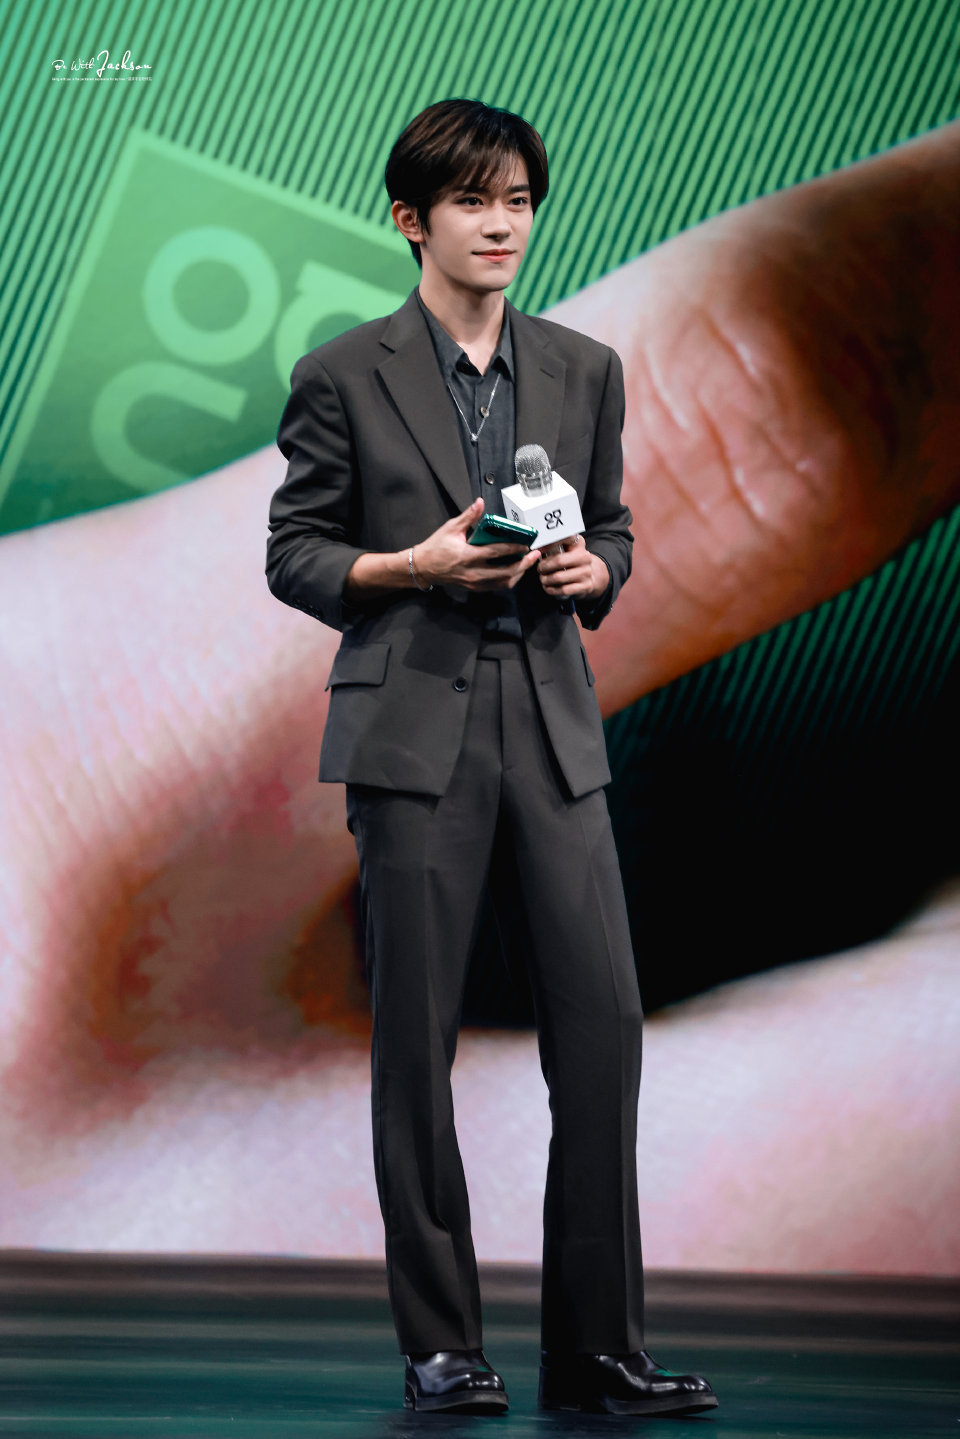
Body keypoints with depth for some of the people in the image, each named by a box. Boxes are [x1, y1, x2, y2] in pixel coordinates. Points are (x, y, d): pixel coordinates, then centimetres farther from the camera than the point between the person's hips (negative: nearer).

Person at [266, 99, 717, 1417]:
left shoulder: (583, 372, 12)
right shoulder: (346, 377, 1)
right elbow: (294, 554, 3)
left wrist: (590, 571, -2)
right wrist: (410, 568, -14)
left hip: (551, 728, 3)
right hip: (413, 731, -3)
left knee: (604, 1022, -4)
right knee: (416, 1044, 0)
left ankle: (597, 1350, 3)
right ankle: (440, 1349, 10)